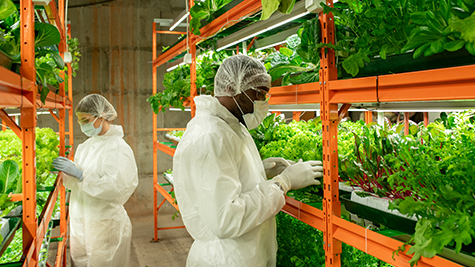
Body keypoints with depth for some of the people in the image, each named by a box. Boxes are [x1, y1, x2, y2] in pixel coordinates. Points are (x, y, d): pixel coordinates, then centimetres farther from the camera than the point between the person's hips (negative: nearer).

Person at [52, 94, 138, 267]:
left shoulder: (118, 147, -14)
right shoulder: (87, 145, 8)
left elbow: (115, 187, -24)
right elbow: (76, 183, 14)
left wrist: (79, 173, -25)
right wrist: (66, 172, -7)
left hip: (104, 224, -7)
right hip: (80, 219, 7)